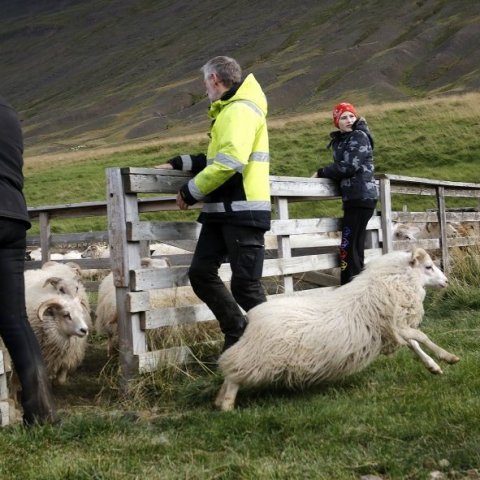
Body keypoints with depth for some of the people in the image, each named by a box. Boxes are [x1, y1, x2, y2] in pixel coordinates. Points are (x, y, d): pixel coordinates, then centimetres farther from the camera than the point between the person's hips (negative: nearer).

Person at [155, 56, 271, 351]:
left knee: (245, 285, -8)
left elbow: (230, 161, -24)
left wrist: (190, 192, -15)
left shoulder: (240, 109, -12)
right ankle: (238, 334, 16)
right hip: (223, 210, 10)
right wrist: (178, 164, 18)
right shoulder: (230, 110, 21)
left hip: (243, 211, -10)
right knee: (201, 273, 7)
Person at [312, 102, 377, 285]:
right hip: (353, 197, 9)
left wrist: (321, 172, -7)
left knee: (348, 247, -11)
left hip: (361, 197, -9)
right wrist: (324, 173, -4)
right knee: (354, 247, 10)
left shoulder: (359, 136, -6)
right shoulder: (339, 141, 17)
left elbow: (350, 166, -16)